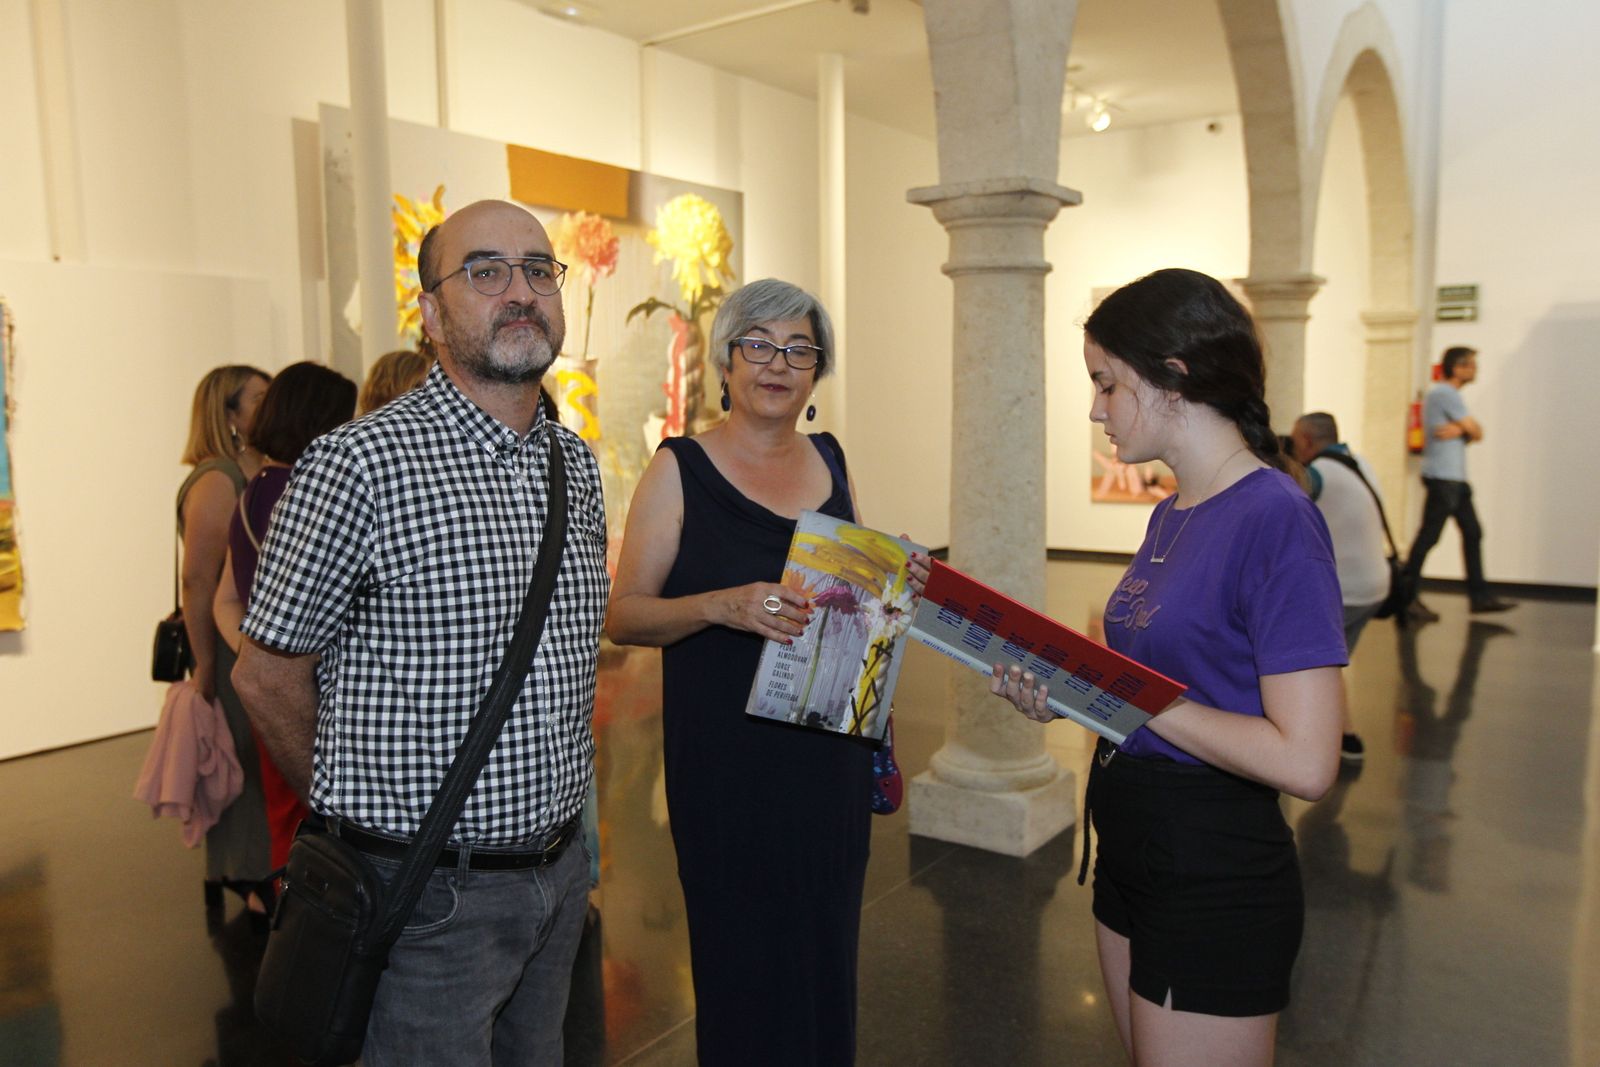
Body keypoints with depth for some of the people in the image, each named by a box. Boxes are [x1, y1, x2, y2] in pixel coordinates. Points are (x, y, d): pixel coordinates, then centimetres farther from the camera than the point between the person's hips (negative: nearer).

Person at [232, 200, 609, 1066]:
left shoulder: (576, 465, 5)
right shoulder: (359, 463, -17)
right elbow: (268, 676, -8)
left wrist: (554, 817, 15)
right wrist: (360, 811, 3)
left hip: (559, 873, 7)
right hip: (431, 895, -6)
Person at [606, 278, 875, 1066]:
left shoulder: (830, 460, 8)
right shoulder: (680, 469, -6)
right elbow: (623, 615, -8)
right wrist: (723, 605, -24)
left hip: (831, 751, 5)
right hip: (728, 757, -5)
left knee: (825, 949, 17)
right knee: (744, 958, 5)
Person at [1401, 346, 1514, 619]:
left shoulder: (1442, 394, 19)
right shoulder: (1446, 394, -12)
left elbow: (1471, 432, 10)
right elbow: (1476, 432, -11)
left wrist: (1459, 430, -9)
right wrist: (1465, 430, 8)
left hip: (1455, 478, 10)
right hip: (1443, 477, -10)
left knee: (1472, 533, 9)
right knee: (1428, 536, -8)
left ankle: (1480, 596, 13)